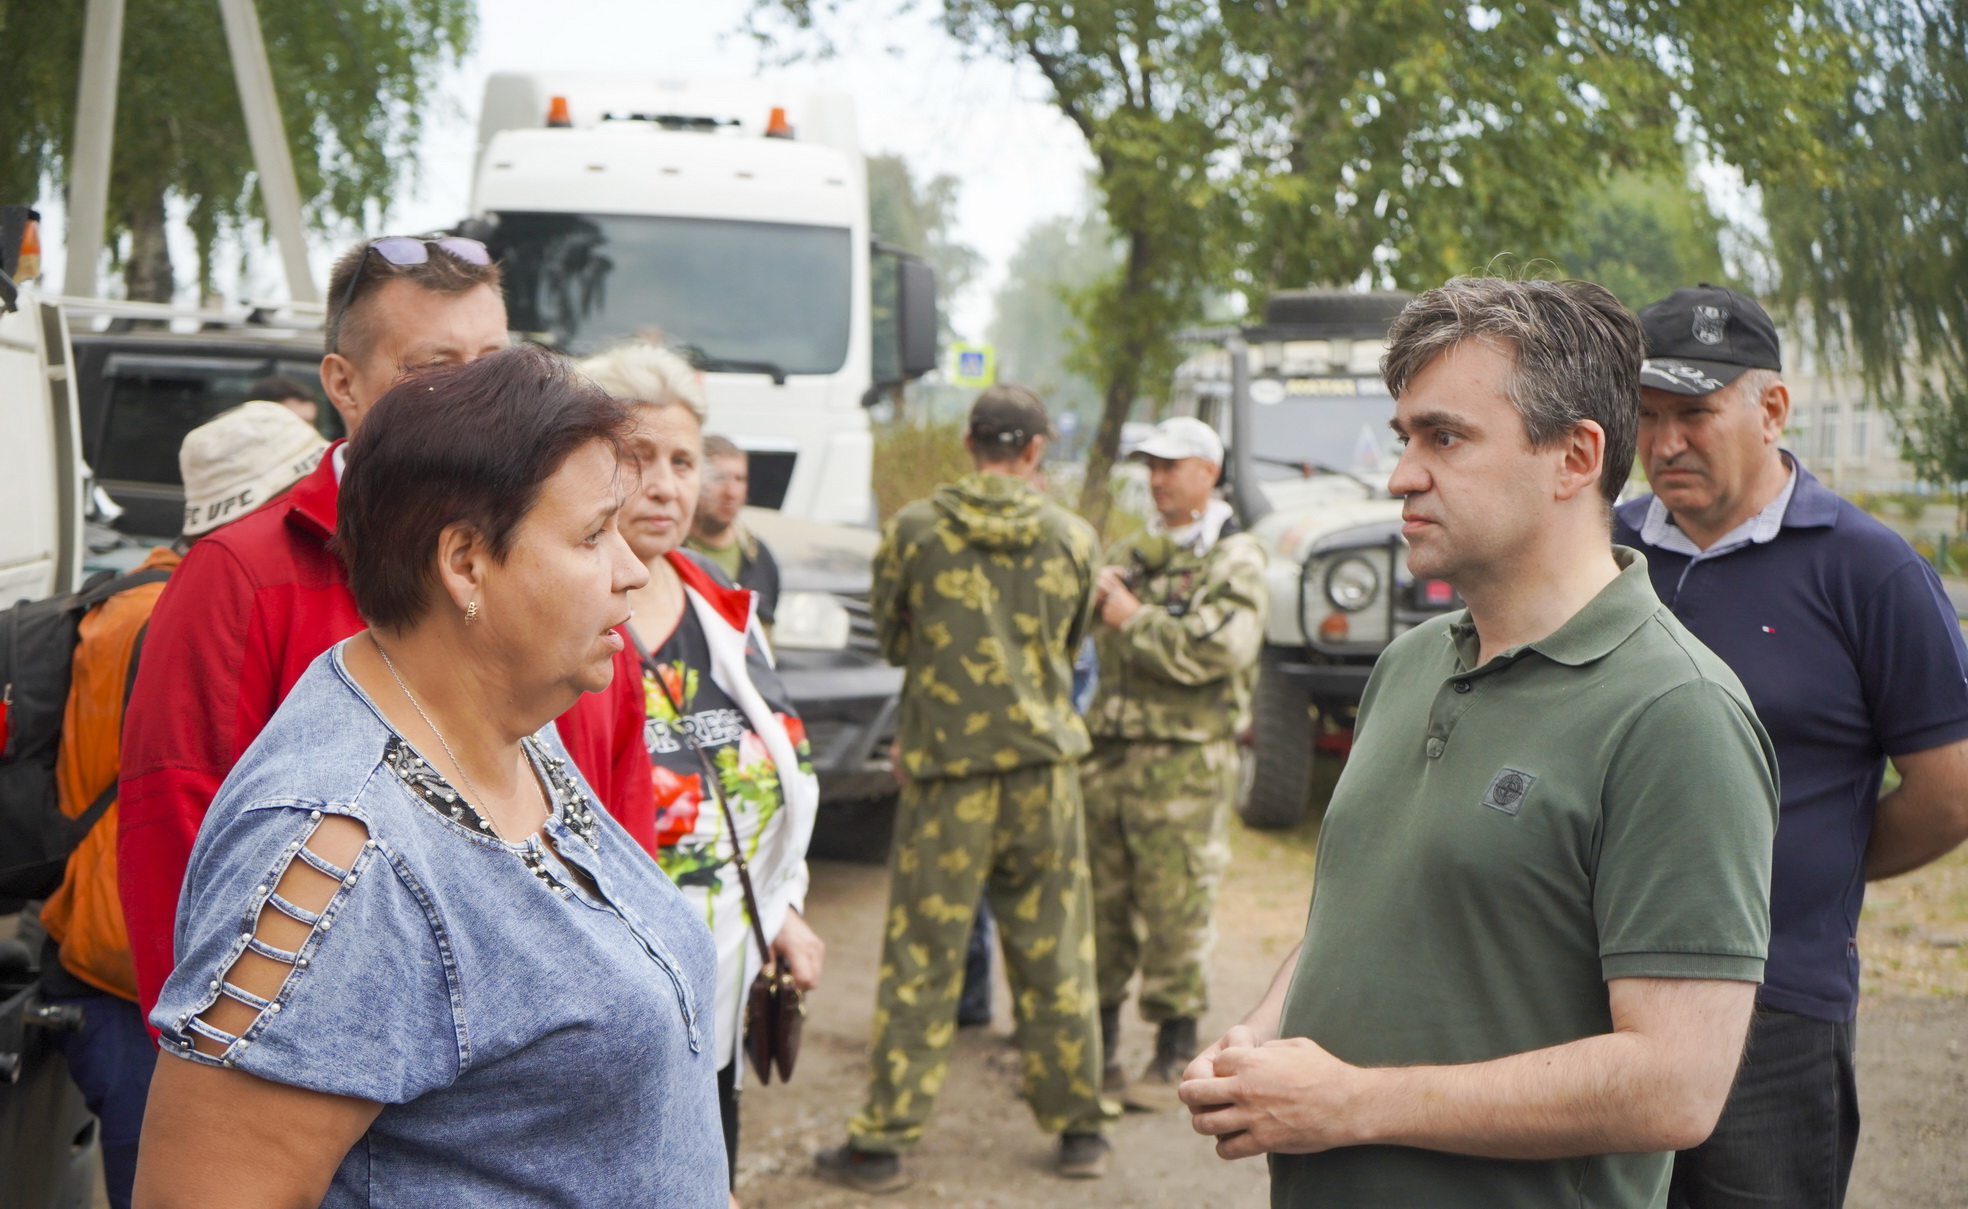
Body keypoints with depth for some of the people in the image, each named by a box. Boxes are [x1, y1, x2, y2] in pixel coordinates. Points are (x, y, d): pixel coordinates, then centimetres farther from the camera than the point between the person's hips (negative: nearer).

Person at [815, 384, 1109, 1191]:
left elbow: (891, 640, 8)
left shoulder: (913, 530, -4)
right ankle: (1078, 1127, 19)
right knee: (1055, 954, 11)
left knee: (921, 958, 2)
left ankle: (883, 1139, 5)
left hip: (945, 765, -2)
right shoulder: (1072, 538, 1)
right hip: (1045, 762, 2)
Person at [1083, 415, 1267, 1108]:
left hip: (1185, 762, -6)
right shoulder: (1132, 553, 18)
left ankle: (1175, 1059, 7)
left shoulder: (1235, 562, -3)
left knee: (1176, 910, -3)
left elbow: (1219, 650, -19)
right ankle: (1096, 1050, 19)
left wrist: (1134, 620, -11)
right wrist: (1099, 595, -1)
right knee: (1097, 902, 8)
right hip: (1109, 750, 6)